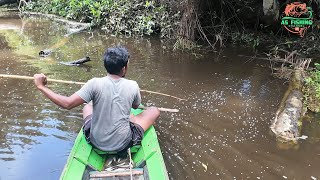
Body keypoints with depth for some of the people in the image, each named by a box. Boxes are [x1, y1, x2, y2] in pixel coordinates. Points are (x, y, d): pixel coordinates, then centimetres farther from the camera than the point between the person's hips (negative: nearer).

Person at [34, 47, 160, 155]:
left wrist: (41, 87, -11)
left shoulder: (95, 84, -19)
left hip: (96, 143, 2)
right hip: (123, 144, -2)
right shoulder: (132, 86, -14)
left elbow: (67, 104, -20)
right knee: (154, 110, 14)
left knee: (87, 106, 28)